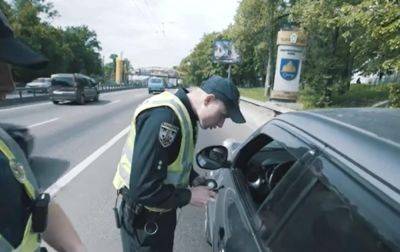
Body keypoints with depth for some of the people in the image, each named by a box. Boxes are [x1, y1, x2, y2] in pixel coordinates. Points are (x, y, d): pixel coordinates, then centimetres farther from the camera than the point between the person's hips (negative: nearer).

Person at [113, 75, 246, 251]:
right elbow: (142, 188, -32)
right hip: (143, 216, -8)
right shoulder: (163, 117, -31)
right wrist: (189, 196, -21)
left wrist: (194, 179, -2)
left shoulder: (185, 114, 0)